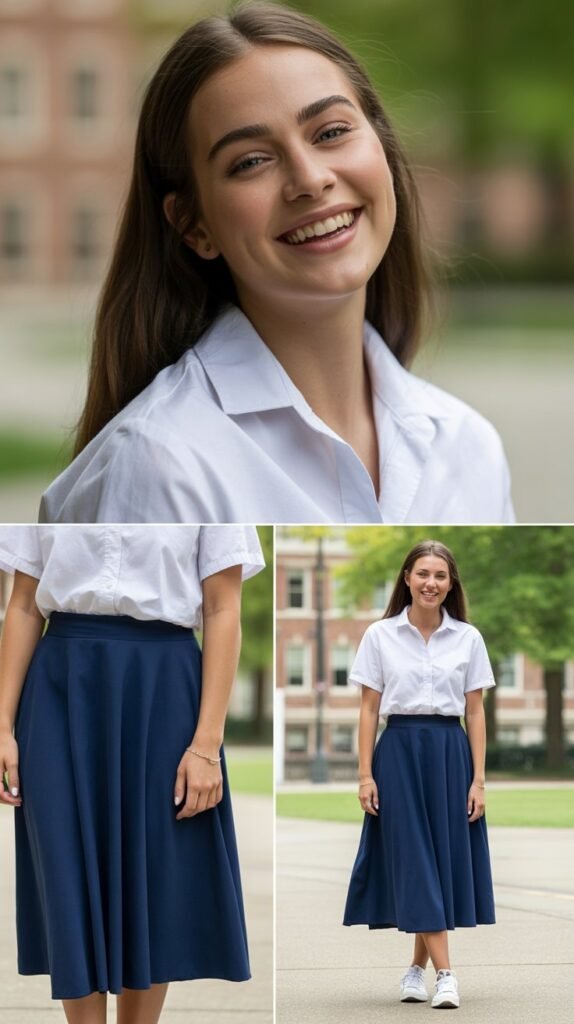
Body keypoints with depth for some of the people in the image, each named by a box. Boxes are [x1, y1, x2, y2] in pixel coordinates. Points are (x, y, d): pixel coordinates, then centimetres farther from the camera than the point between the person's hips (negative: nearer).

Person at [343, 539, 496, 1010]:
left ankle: (417, 970, 16)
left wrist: (478, 779, -1)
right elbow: (369, 709, 3)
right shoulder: (380, 635, 2)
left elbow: (475, 712, 5)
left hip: (450, 753, 2)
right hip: (399, 750, -2)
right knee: (414, 861, -8)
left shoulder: (468, 638, 5)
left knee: (446, 859, 3)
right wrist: (365, 774, -4)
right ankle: (445, 974, -10)